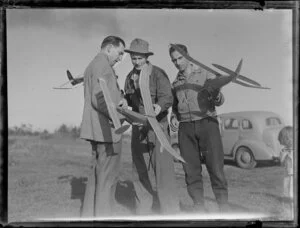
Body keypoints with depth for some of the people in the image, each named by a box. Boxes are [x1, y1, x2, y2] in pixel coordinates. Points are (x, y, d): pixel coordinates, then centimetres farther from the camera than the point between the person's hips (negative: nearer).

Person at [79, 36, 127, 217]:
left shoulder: (92, 66, 22)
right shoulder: (102, 65, -12)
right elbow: (99, 99, -22)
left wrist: (119, 99, 5)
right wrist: (121, 115, -21)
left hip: (96, 130, 11)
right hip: (107, 130, -11)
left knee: (97, 175, 16)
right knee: (108, 177, -6)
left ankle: (89, 216, 21)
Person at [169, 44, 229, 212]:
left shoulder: (206, 74, 3)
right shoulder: (176, 83, 17)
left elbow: (219, 101, -4)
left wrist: (215, 94, -28)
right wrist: (173, 118, 6)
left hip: (207, 123, -3)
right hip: (186, 128, 4)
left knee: (215, 167, -11)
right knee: (192, 170, -2)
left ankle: (224, 209, -4)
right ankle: (200, 210, 4)